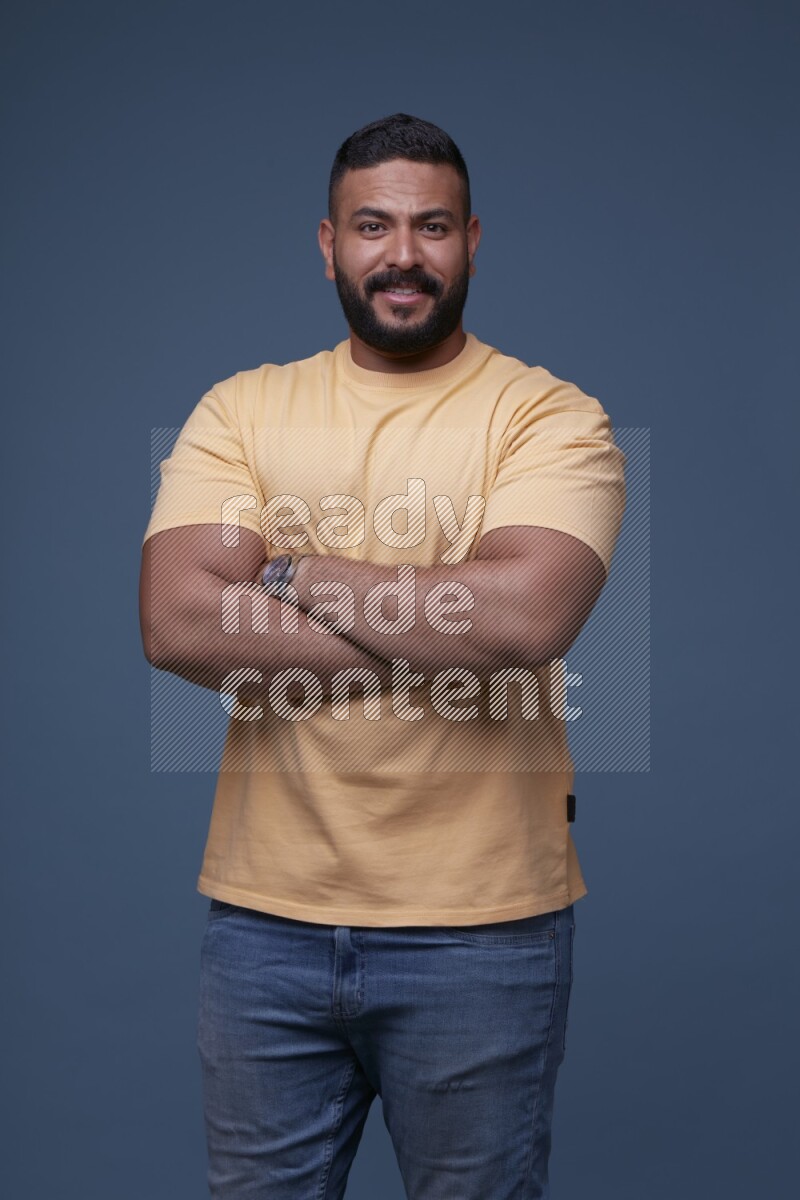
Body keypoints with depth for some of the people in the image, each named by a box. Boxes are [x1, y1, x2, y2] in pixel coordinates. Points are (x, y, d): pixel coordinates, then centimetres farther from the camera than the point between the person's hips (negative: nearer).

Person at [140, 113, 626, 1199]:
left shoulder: (551, 415, -3)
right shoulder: (241, 409, 4)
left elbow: (527, 617, -22)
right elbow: (174, 623, -11)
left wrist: (287, 570, -12)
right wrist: (434, 637, -15)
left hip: (481, 927, -2)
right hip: (263, 914, 3)